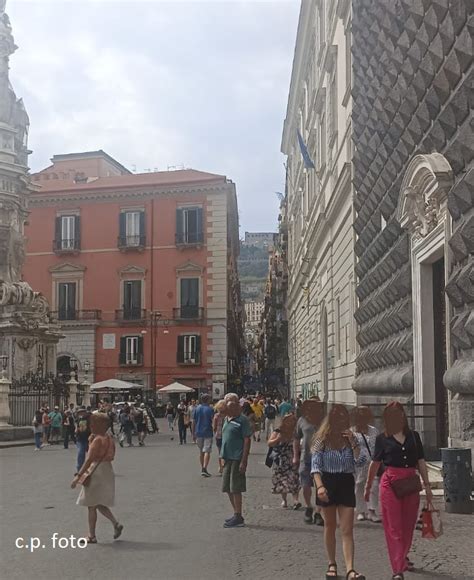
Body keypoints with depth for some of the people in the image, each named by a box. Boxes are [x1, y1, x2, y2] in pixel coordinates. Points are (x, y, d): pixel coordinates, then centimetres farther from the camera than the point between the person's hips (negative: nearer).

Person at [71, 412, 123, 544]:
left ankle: (92, 536, 6)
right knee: (99, 504, 19)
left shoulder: (98, 440, -18)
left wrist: (78, 476, -24)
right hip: (107, 472, 9)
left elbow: (89, 460, -23)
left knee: (92, 505, 1)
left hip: (97, 472, -9)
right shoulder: (108, 438, 9)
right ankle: (116, 524, 9)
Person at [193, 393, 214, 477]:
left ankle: (203, 469, 20)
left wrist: (193, 433, 13)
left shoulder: (197, 409, 6)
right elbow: (213, 422, -7)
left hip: (198, 433, 5)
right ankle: (204, 469, -16)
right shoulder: (210, 409, -7)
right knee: (207, 451, -4)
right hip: (208, 433, -5)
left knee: (201, 451, 15)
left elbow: (194, 422, 8)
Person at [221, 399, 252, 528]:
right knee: (228, 488, 13)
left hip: (237, 459, -9)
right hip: (227, 458, 9)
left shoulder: (242, 420, -12)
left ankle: (238, 518, 5)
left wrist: (244, 461, -19)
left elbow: (247, 440, -15)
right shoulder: (227, 419, 12)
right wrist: (223, 457, 18)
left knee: (235, 489, -4)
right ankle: (236, 514, 25)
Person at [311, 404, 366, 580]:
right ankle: (332, 564, 26)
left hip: (346, 483, 1)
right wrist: (319, 486, -20)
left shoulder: (350, 438, 4)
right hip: (328, 482, -1)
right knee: (330, 526, 12)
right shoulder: (322, 439, -3)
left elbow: (360, 460, -6)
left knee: (347, 530, -5)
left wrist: (352, 441, -14)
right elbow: (315, 465, -8)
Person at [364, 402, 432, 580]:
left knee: (408, 525, 14)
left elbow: (421, 462, 10)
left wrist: (427, 485, 7)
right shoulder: (382, 438, 1)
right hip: (390, 483, -3)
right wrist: (368, 486, 14)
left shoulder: (414, 436, 7)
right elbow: (375, 464, 9)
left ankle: (403, 558, 36)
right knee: (394, 527, -4)